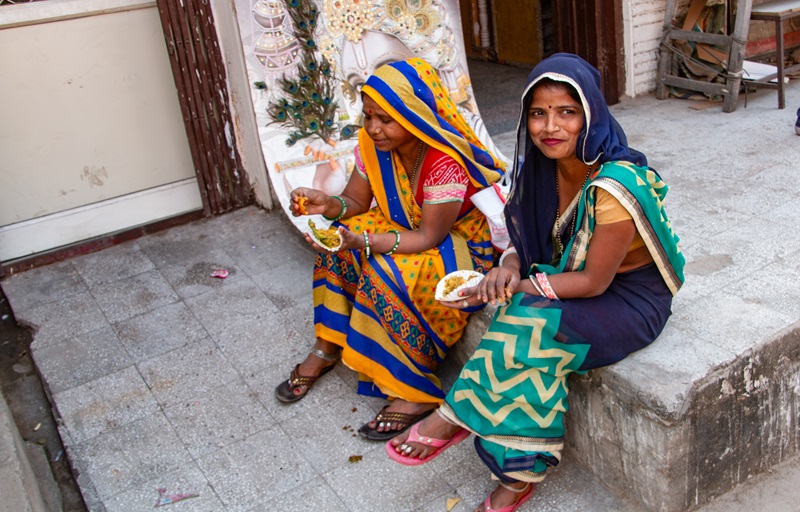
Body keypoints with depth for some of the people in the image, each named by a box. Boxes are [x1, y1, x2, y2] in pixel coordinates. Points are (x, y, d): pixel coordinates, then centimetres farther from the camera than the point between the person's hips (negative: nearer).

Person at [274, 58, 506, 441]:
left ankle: (414, 392, -18)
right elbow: (356, 202, 0)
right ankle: (326, 348, -1)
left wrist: (363, 242, -40)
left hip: (461, 243, -7)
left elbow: (429, 238, -29)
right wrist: (327, 205, -23)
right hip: (406, 227, 8)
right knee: (339, 243, -14)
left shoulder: (445, 162, -31)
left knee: (383, 273, -30)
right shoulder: (374, 143, -9)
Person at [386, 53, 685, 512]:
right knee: (529, 348, -21)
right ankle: (521, 474, -8)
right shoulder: (546, 165, -6)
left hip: (631, 299, -7)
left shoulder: (616, 185, -29)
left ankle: (456, 418, -8)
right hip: (573, 282, 7)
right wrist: (509, 268, -17)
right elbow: (528, 237, 5)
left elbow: (593, 282, -23)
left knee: (527, 326, -29)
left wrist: (518, 288, -22)